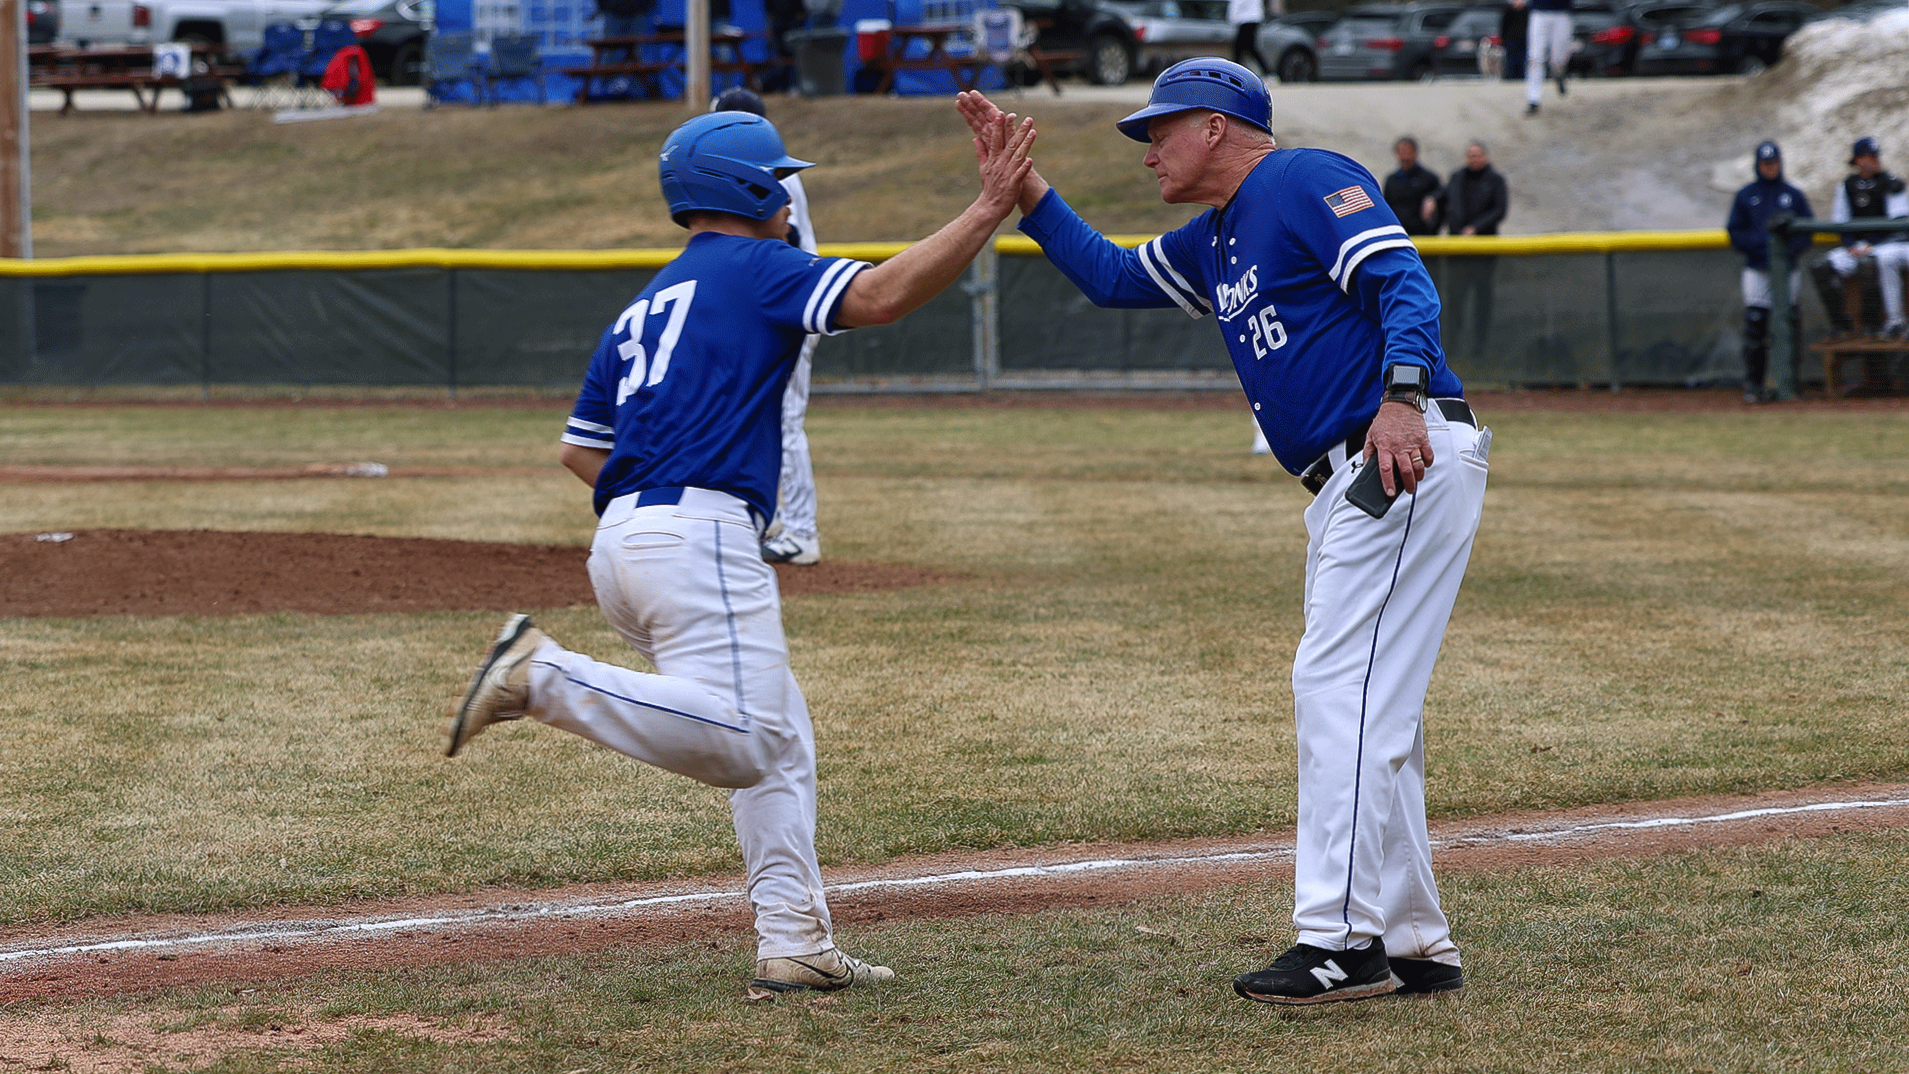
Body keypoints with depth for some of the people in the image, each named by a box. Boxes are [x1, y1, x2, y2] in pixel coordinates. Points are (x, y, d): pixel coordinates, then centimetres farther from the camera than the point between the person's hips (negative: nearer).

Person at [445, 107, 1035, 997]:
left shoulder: (640, 312, 26)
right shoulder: (752, 267, 3)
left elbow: (580, 448, 27)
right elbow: (880, 295, -12)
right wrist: (989, 209, -9)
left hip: (622, 540, 9)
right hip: (701, 534, -9)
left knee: (780, 746, 13)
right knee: (741, 740, -23)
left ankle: (795, 947, 7)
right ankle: (547, 679, -25)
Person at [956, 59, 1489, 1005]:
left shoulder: (1308, 182, -5)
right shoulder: (1213, 244, 24)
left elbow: (1404, 280, -16)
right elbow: (1107, 274, 32)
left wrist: (1402, 395, -32)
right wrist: (1022, 182, 22)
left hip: (1412, 459, -10)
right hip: (1348, 490, 10)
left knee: (1342, 689, -16)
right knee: (1366, 713, 11)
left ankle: (1343, 940, -19)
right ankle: (1414, 946, 15)